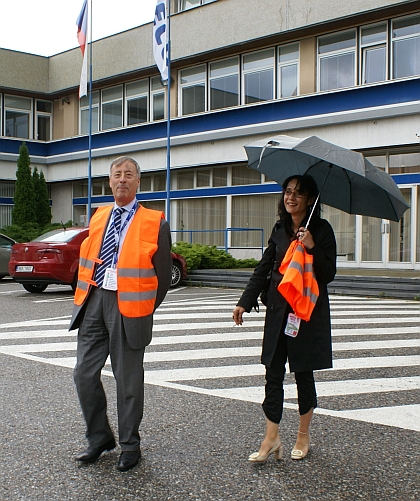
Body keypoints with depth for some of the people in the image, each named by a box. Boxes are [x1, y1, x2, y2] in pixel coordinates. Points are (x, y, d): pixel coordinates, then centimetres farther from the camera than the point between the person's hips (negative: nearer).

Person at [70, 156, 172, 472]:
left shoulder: (155, 223, -4)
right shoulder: (98, 218, 12)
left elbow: (163, 275, -2)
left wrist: (145, 311, -2)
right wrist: (84, 299, 9)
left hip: (128, 306, -5)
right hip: (93, 302, 5)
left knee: (128, 380, 6)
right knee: (85, 374, 7)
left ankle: (130, 445, 23)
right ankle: (99, 438, 26)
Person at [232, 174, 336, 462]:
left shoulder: (322, 230, -5)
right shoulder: (280, 229, 8)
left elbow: (329, 274, -9)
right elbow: (264, 268, 12)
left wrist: (312, 247, -23)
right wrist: (245, 302, 8)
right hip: (278, 309, 4)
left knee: (303, 373, 7)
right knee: (273, 375, 2)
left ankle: (304, 435, 24)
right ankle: (272, 439, 9)